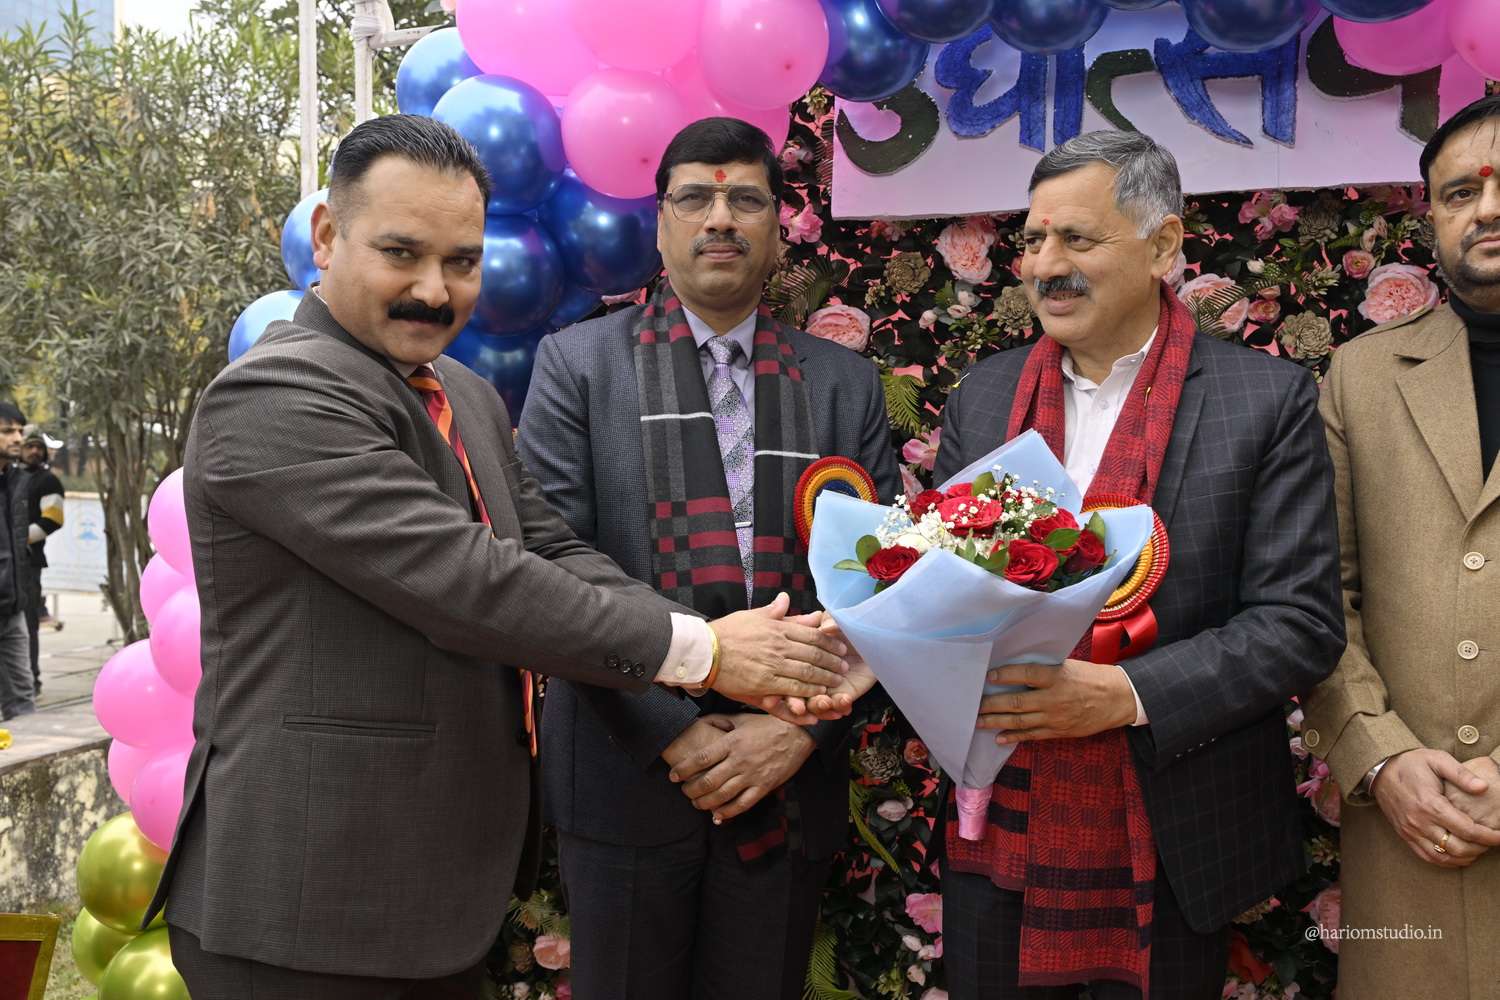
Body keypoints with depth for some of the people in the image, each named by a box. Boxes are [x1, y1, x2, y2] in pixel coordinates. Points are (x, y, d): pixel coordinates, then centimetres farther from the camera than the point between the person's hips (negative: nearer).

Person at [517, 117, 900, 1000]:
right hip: (627, 773, -2)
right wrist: (672, 730, -13)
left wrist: (801, 728, -9)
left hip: (793, 779, 2)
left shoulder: (846, 384, 8)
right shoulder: (579, 364, 1)